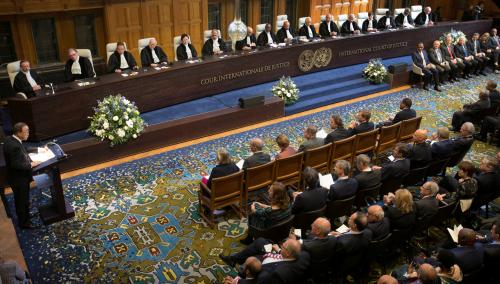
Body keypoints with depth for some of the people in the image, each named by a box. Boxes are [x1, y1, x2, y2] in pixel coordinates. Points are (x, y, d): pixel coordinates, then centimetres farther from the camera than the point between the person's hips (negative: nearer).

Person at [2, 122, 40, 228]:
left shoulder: (11, 139, -2)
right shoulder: (13, 145, -33)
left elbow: (24, 149, 14)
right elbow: (16, 164, -32)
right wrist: (31, 165, -22)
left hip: (20, 176, 10)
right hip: (19, 178, -10)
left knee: (22, 200, 28)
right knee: (22, 201, 10)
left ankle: (25, 216, 47)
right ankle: (24, 222, 28)